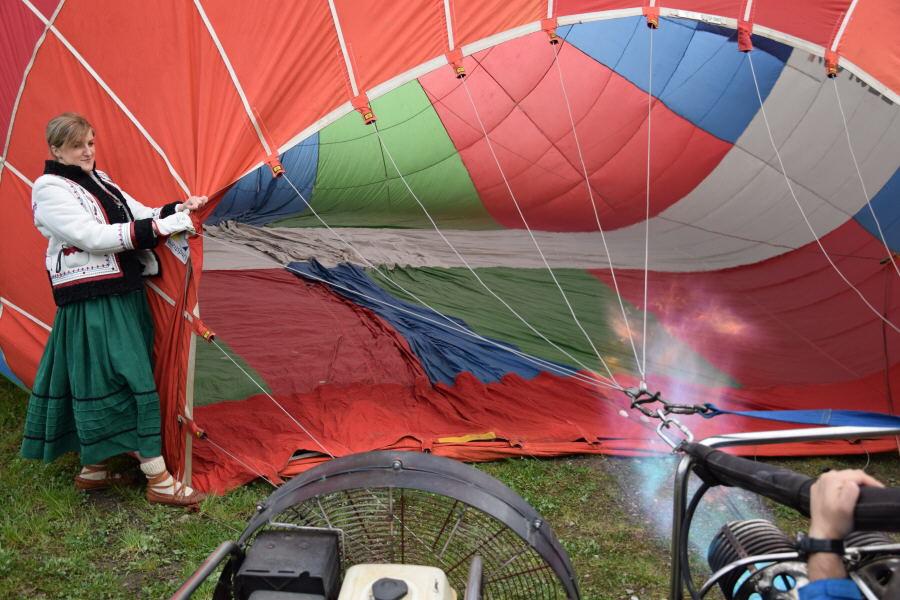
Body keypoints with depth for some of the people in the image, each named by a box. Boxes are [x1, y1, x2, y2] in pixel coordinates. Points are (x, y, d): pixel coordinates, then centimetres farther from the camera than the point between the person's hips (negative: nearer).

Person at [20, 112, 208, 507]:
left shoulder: (100, 182, 17)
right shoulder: (50, 191, -9)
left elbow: (140, 216, 15)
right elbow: (93, 237, -20)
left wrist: (178, 210, -4)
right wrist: (159, 228, -24)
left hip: (125, 297, 9)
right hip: (93, 305, -9)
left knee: (97, 383, 15)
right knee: (128, 381, -8)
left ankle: (93, 470, 28)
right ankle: (159, 481, -1)